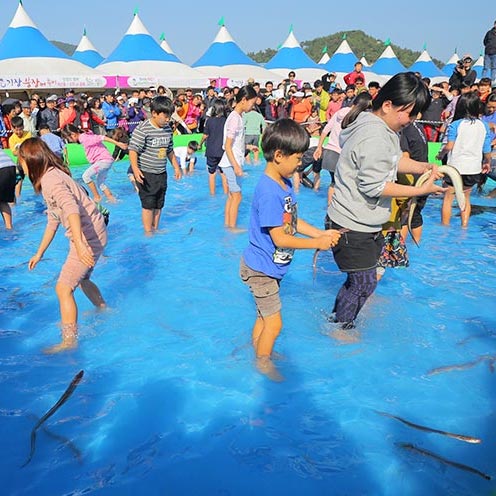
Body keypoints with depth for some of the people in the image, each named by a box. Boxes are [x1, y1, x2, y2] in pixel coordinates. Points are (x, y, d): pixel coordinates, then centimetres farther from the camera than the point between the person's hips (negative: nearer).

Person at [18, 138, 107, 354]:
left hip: (88, 238, -11)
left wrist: (79, 244, -43)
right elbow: (53, 220, 22)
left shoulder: (50, 179, -16)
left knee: (63, 288, -8)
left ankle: (69, 341, -1)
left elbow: (71, 209, -34)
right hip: (90, 236, 11)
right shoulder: (51, 178, 16)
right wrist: (39, 253, 26)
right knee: (81, 279, 29)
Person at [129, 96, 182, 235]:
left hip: (161, 174, 7)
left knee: (159, 205, 13)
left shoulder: (167, 129, 8)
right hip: (146, 174, -7)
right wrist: (135, 169, -28)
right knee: (148, 205, -2)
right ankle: (148, 232, 9)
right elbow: (133, 150, -17)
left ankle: (155, 229, 25)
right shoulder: (142, 129, -15)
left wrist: (176, 167, 21)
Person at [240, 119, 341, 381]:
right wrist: (317, 244, -17)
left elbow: (293, 221, 10)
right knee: (274, 322, 5)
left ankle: (258, 351, 40)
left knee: (265, 316, 22)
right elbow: (280, 239, -25)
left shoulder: (285, 184, 2)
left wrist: (321, 233, 0)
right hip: (261, 268, -9)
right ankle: (264, 363, 27)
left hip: (271, 266, 9)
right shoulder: (269, 192, -27)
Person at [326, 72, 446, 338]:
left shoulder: (382, 128, 10)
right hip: (353, 226, -10)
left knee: (358, 279, 21)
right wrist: (421, 190, -21)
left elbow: (394, 160, 15)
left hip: (362, 224, 10)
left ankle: (338, 318, 39)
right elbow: (374, 186, -26)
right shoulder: (375, 136, -24)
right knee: (364, 283, 5)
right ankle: (341, 328, 25)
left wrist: (424, 167, -2)